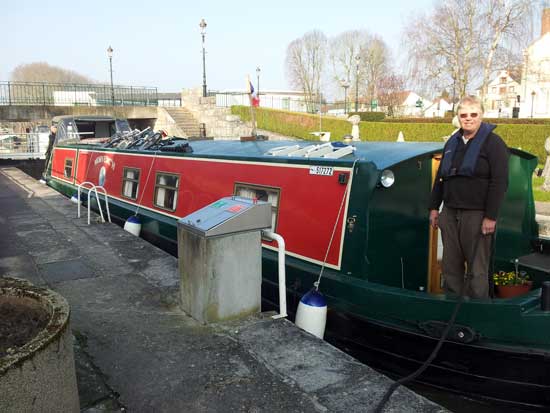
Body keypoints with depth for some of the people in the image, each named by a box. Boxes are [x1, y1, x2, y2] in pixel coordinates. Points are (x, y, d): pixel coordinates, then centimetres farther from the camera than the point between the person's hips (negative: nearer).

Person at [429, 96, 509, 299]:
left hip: (476, 214, -6)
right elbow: (440, 177, 20)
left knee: (478, 268, 0)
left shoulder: (493, 143, -4)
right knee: (450, 266, 12)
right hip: (450, 213, 6)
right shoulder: (452, 142, 15)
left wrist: (491, 216, -16)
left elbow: (499, 182, -11)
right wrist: (434, 207, 15)